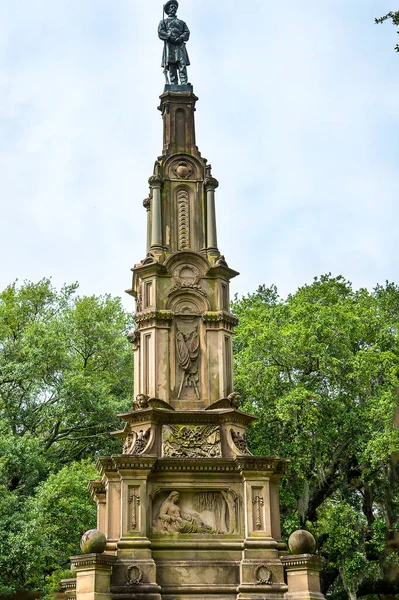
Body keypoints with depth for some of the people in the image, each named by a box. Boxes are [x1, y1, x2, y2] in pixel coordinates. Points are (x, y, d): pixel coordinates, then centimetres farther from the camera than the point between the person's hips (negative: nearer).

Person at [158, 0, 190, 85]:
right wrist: (170, 38, -12)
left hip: (180, 46, 1)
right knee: (171, 66, -12)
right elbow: (160, 33, 5)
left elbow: (187, 33, 14)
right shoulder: (163, 21, 22)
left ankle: (184, 84, -29)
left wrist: (181, 38, -9)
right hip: (169, 46, -1)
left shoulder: (181, 22, 29)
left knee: (182, 65, -17)